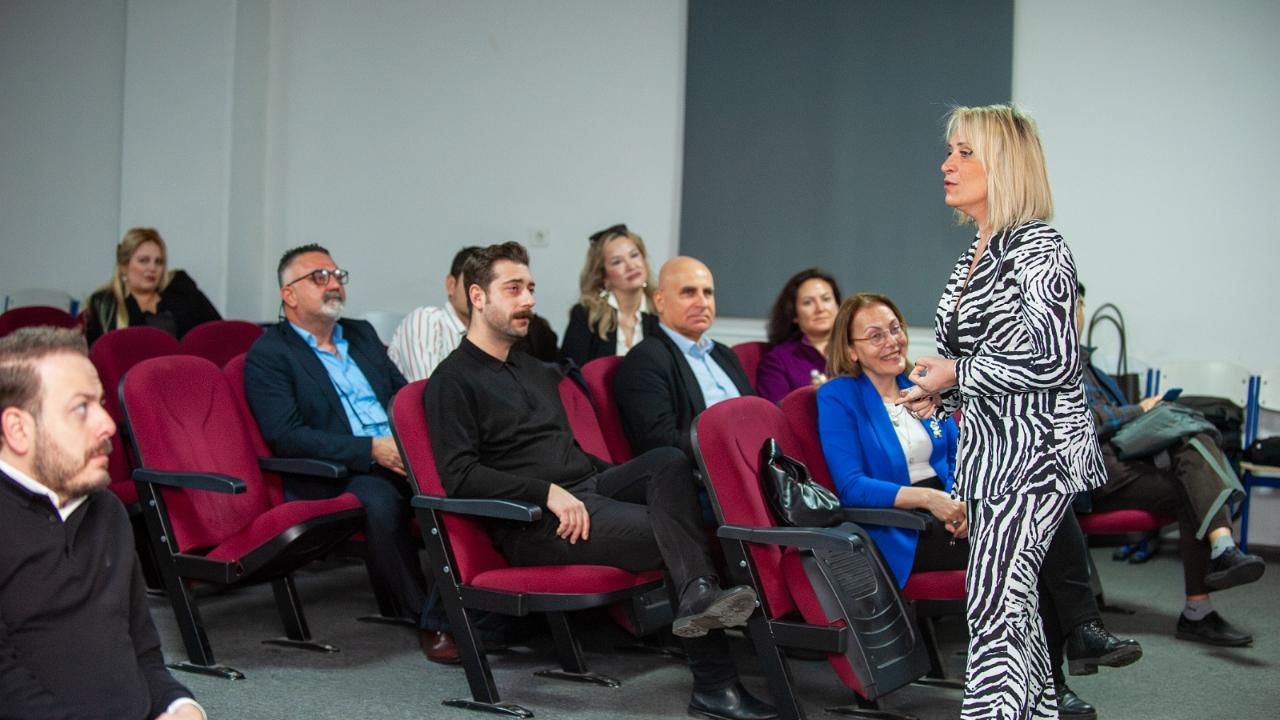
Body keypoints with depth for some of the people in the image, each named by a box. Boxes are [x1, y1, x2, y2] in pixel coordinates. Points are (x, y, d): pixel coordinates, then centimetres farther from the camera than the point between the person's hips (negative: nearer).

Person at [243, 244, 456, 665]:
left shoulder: (362, 334, 24)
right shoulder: (268, 355, 3)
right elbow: (287, 437, -10)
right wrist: (371, 450, -19)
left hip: (402, 457, 6)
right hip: (335, 477, -5)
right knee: (380, 500, -37)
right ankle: (427, 618, -20)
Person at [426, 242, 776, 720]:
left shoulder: (538, 373, 27)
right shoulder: (452, 382, 0)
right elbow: (459, 476, -12)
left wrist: (624, 478, 9)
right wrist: (549, 493, -21)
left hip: (588, 487, 7)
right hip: (531, 522, -7)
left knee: (669, 462, -25)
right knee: (669, 533, -25)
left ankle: (698, 594, -42)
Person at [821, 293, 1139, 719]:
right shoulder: (837, 398, -3)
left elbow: (957, 460, 14)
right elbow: (851, 487, -13)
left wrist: (961, 499, -10)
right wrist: (927, 498, -23)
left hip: (947, 509, 6)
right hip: (899, 532, -6)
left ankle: (1083, 630, -24)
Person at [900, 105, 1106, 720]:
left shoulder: (1037, 247, -13)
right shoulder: (974, 256, 15)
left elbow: (1051, 362, -22)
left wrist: (954, 374, -14)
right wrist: (938, 393, 8)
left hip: (1034, 451, -9)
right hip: (988, 454, 9)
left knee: (993, 606, -13)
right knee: (1011, 603, 15)